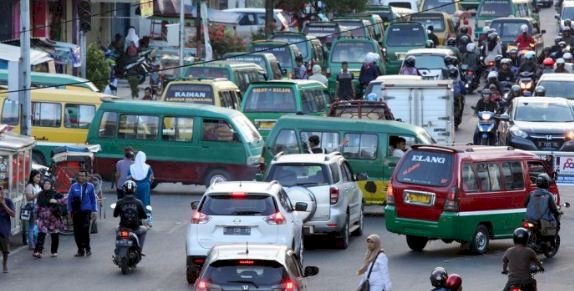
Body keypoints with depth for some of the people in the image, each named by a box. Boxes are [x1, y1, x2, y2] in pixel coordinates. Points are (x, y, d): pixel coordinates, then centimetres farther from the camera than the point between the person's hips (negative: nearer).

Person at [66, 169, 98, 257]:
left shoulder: (90, 186, 6)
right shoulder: (74, 186, 9)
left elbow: (94, 199, 9)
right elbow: (69, 198, 12)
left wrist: (94, 211, 6)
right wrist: (70, 210, 7)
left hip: (86, 211, -2)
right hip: (76, 212, 3)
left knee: (85, 229, -15)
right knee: (77, 231, 2)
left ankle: (87, 248, -1)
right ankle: (80, 250, 12)